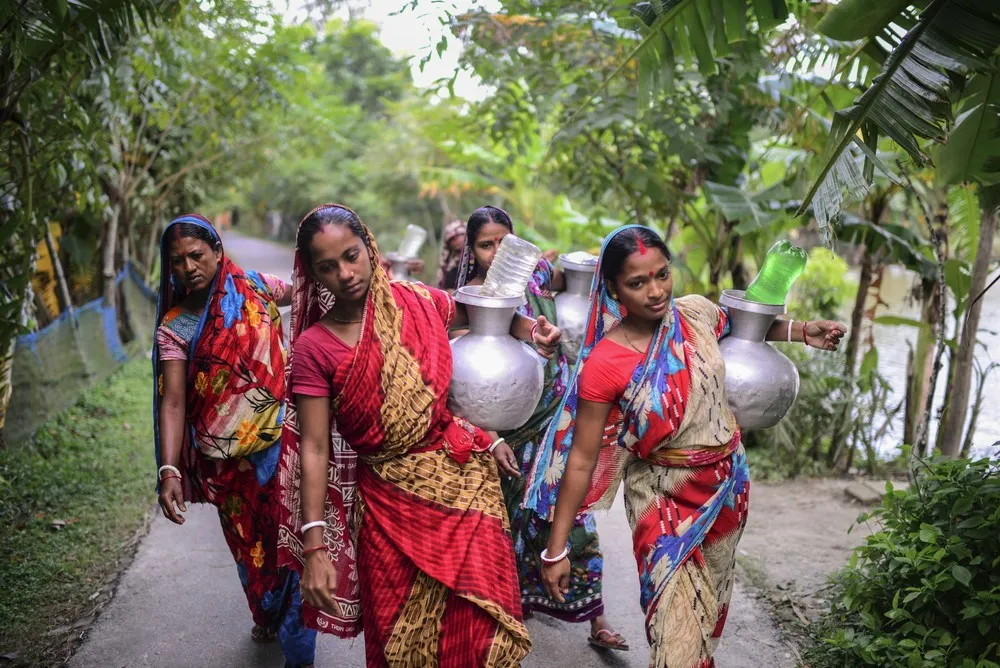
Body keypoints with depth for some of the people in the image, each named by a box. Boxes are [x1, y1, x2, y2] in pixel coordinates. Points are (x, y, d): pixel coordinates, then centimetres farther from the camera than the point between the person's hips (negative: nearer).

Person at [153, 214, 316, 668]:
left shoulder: (255, 288, 0)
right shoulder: (175, 327, -5)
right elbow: (172, 401, -12)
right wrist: (169, 471, -23)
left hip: (282, 442, 0)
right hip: (229, 460, 0)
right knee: (251, 544, 16)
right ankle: (266, 618, 45)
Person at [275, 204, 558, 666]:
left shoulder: (418, 302, -1)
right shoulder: (314, 348, -7)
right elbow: (314, 448, -10)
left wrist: (528, 329, -1)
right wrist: (314, 546, -15)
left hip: (464, 481, 2)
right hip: (390, 502, -1)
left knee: (479, 631, 2)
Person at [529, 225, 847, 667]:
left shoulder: (697, 313, -10)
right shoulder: (603, 365, -23)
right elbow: (581, 458, -18)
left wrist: (802, 332, 1)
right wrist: (556, 549, -17)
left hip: (728, 484, 5)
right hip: (664, 497, -5)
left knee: (711, 605, 23)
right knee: (677, 632, -8)